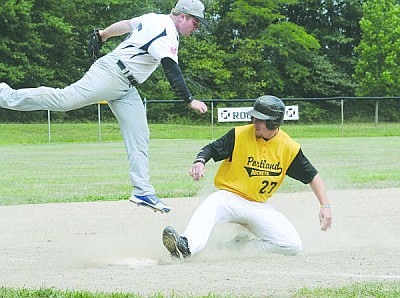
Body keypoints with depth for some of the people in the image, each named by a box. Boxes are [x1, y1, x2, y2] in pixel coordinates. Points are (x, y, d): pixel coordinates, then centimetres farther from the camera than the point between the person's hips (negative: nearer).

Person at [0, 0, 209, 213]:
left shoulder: (153, 19, 15)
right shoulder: (167, 34, -15)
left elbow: (124, 25, 30)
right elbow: (172, 72, -25)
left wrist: (102, 35, 45)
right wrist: (190, 101, -27)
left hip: (126, 90, 10)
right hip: (111, 74, -10)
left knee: (139, 137, 1)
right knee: (63, 99, -20)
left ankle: (143, 191, -2)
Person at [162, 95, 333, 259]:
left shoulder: (289, 147, -4)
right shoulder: (240, 135, -10)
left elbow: (312, 176, 3)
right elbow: (211, 149, -10)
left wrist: (325, 206, -7)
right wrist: (200, 161, -34)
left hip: (260, 207, 3)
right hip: (230, 197, -3)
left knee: (293, 245, -16)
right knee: (209, 207, -37)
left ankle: (242, 246, -10)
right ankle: (187, 246, -61)